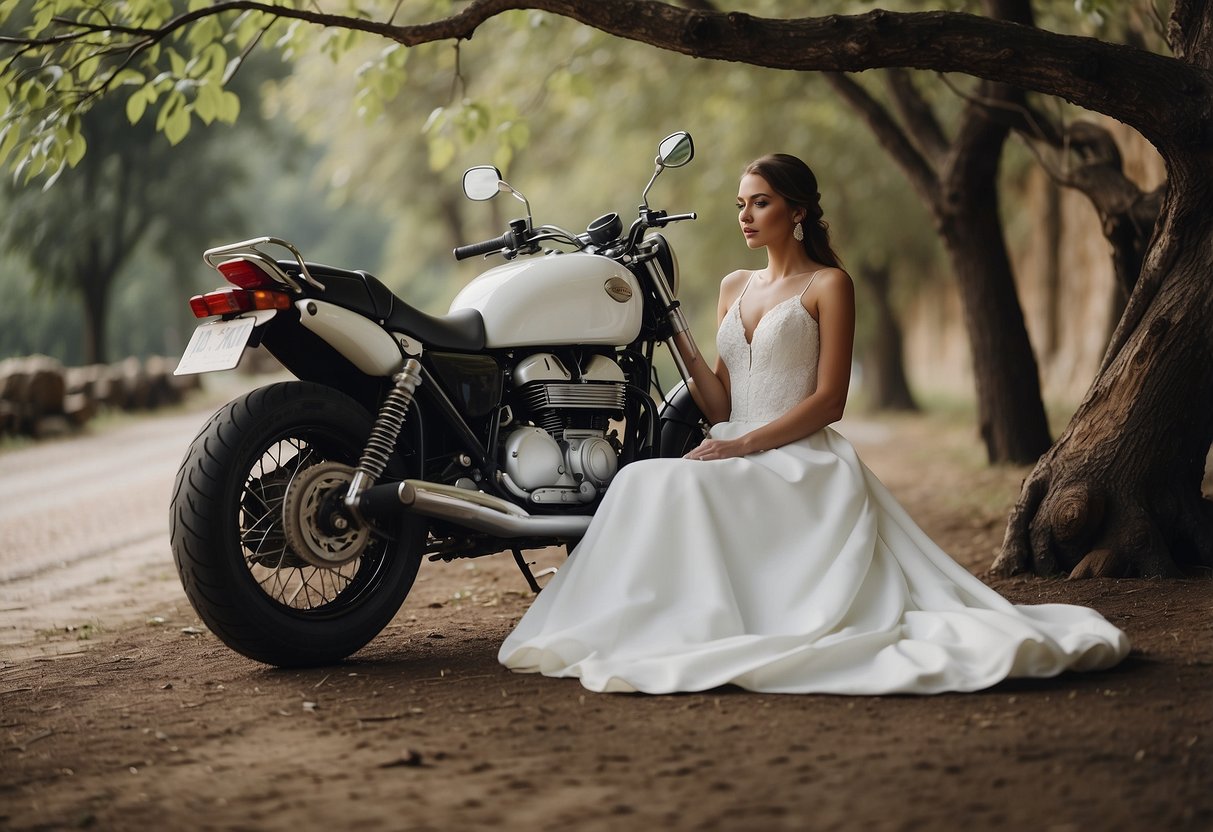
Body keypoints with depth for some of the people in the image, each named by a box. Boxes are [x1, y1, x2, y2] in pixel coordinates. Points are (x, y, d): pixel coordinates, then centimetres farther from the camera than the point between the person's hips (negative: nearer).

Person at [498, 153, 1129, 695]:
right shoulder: (734, 288, 22)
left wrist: (745, 445, -17)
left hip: (804, 462, -6)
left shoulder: (828, 284, 3)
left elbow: (829, 400, -8)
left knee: (678, 487, -33)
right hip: (737, 461, 6)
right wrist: (680, 339, 4)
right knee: (642, 480, -26)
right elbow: (720, 406, 16)